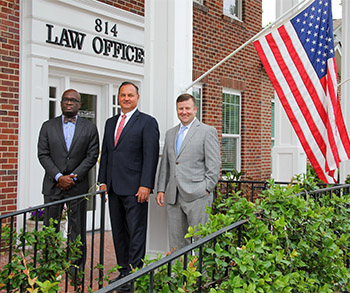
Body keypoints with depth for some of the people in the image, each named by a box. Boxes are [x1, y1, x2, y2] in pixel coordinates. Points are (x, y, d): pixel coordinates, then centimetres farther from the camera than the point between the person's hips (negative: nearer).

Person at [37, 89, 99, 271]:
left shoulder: (89, 128, 5)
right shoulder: (48, 126, 7)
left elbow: (92, 156, 0)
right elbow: (43, 155, 0)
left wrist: (73, 176, -10)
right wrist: (59, 177, -11)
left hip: (77, 185, -1)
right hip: (53, 185, 1)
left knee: (77, 228, 5)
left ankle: (77, 268, 13)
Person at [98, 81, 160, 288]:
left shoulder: (147, 122, -2)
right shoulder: (111, 123, 18)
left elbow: (151, 155, -9)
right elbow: (105, 153, 20)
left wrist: (145, 185, -17)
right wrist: (103, 181, 11)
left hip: (135, 188, -7)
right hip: (114, 187, 7)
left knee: (136, 233, -3)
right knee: (119, 232, 11)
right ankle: (124, 272, 20)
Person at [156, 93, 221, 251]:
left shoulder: (208, 131, 1)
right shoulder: (170, 133, 19)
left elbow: (214, 164, -3)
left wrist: (207, 190, -10)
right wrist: (161, 189, 11)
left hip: (197, 196, -5)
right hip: (173, 196, 6)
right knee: (176, 241, 8)